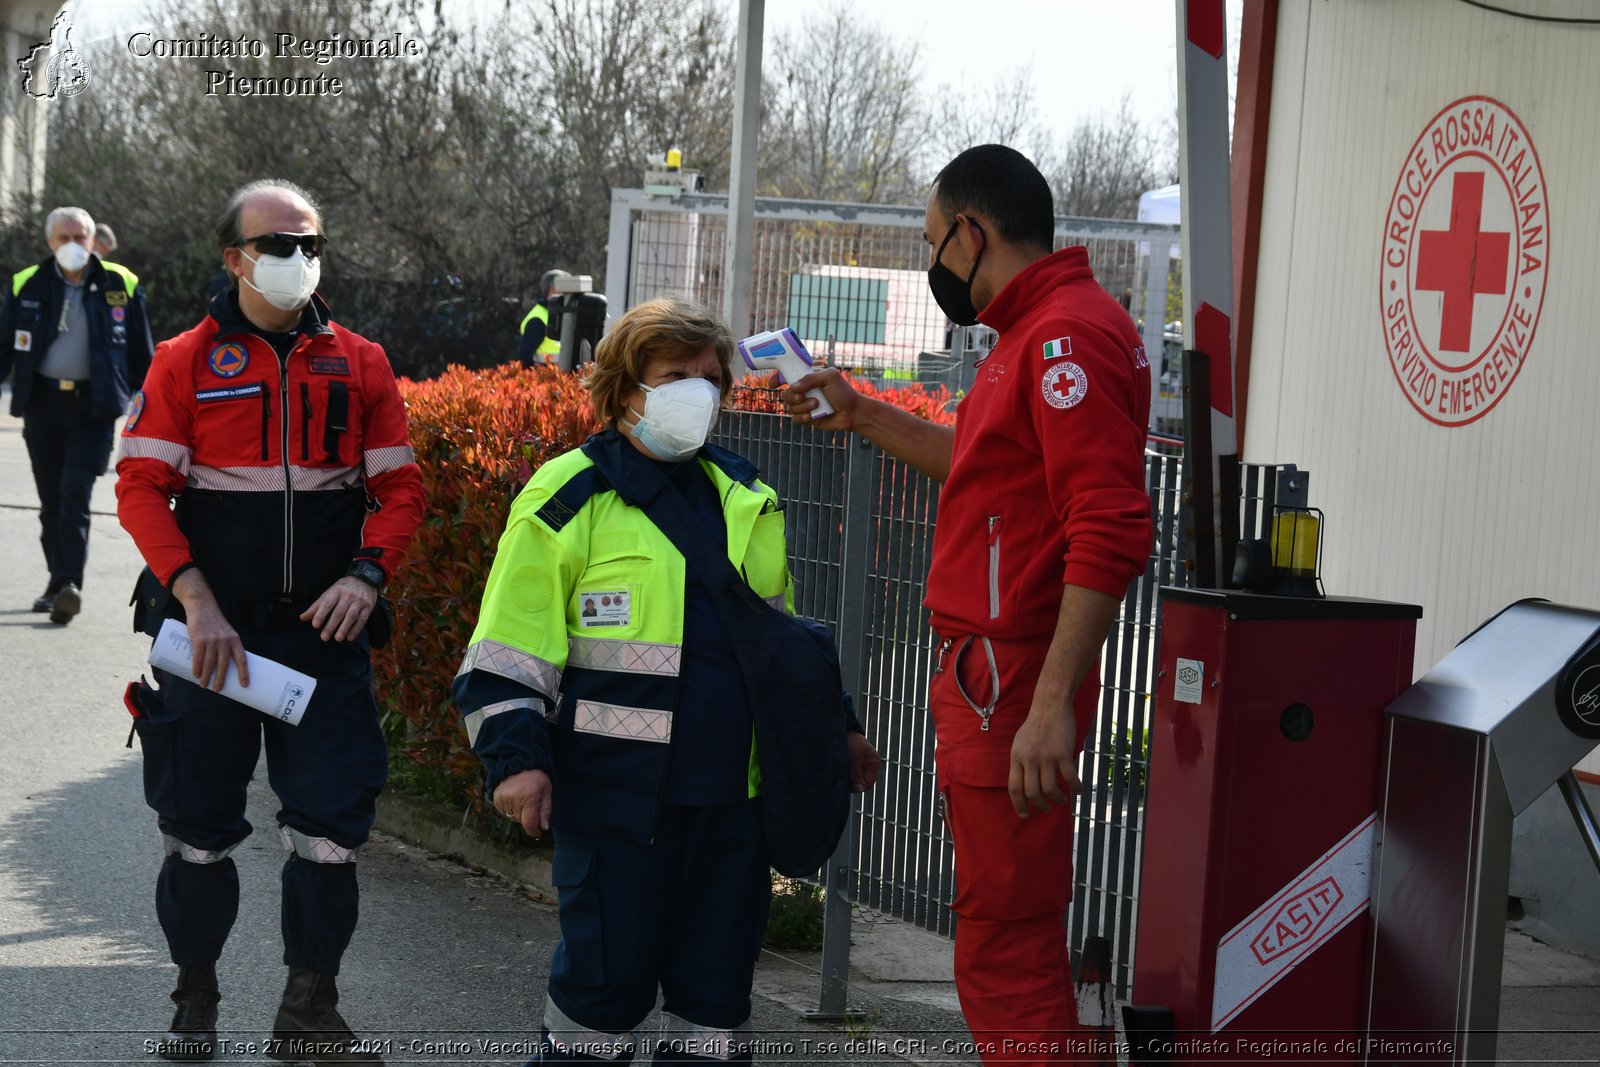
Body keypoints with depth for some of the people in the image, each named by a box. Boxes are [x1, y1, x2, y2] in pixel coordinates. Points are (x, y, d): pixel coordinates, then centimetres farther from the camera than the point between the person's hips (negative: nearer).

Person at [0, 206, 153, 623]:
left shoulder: (120, 285, 1)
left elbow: (140, 352, 7)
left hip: (93, 404, -3)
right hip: (43, 401, 3)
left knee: (75, 493, -14)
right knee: (51, 499, 8)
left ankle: (70, 585, -17)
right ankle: (59, 582, 19)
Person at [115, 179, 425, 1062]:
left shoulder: (360, 365, 6)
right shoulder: (185, 362, -1)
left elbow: (399, 487, 7)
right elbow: (141, 487, -5)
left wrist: (367, 574, -11)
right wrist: (197, 601, -16)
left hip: (323, 631, 2)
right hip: (213, 634, -1)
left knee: (331, 823, -1)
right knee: (200, 827, 7)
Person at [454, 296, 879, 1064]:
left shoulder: (745, 500, 16)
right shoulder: (569, 499, -3)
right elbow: (507, 652, -6)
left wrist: (832, 726, 21)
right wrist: (515, 757, -16)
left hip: (733, 797, 6)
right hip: (618, 794, -6)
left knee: (719, 973, 9)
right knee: (608, 973, -2)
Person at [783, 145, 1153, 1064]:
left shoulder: (1067, 335, -17)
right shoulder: (1043, 327, 17)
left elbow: (1112, 531, -25)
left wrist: (1051, 706, -29)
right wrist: (864, 417, 34)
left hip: (1011, 684, -11)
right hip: (992, 676, 11)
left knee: (1006, 952, -9)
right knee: (1018, 937, 18)